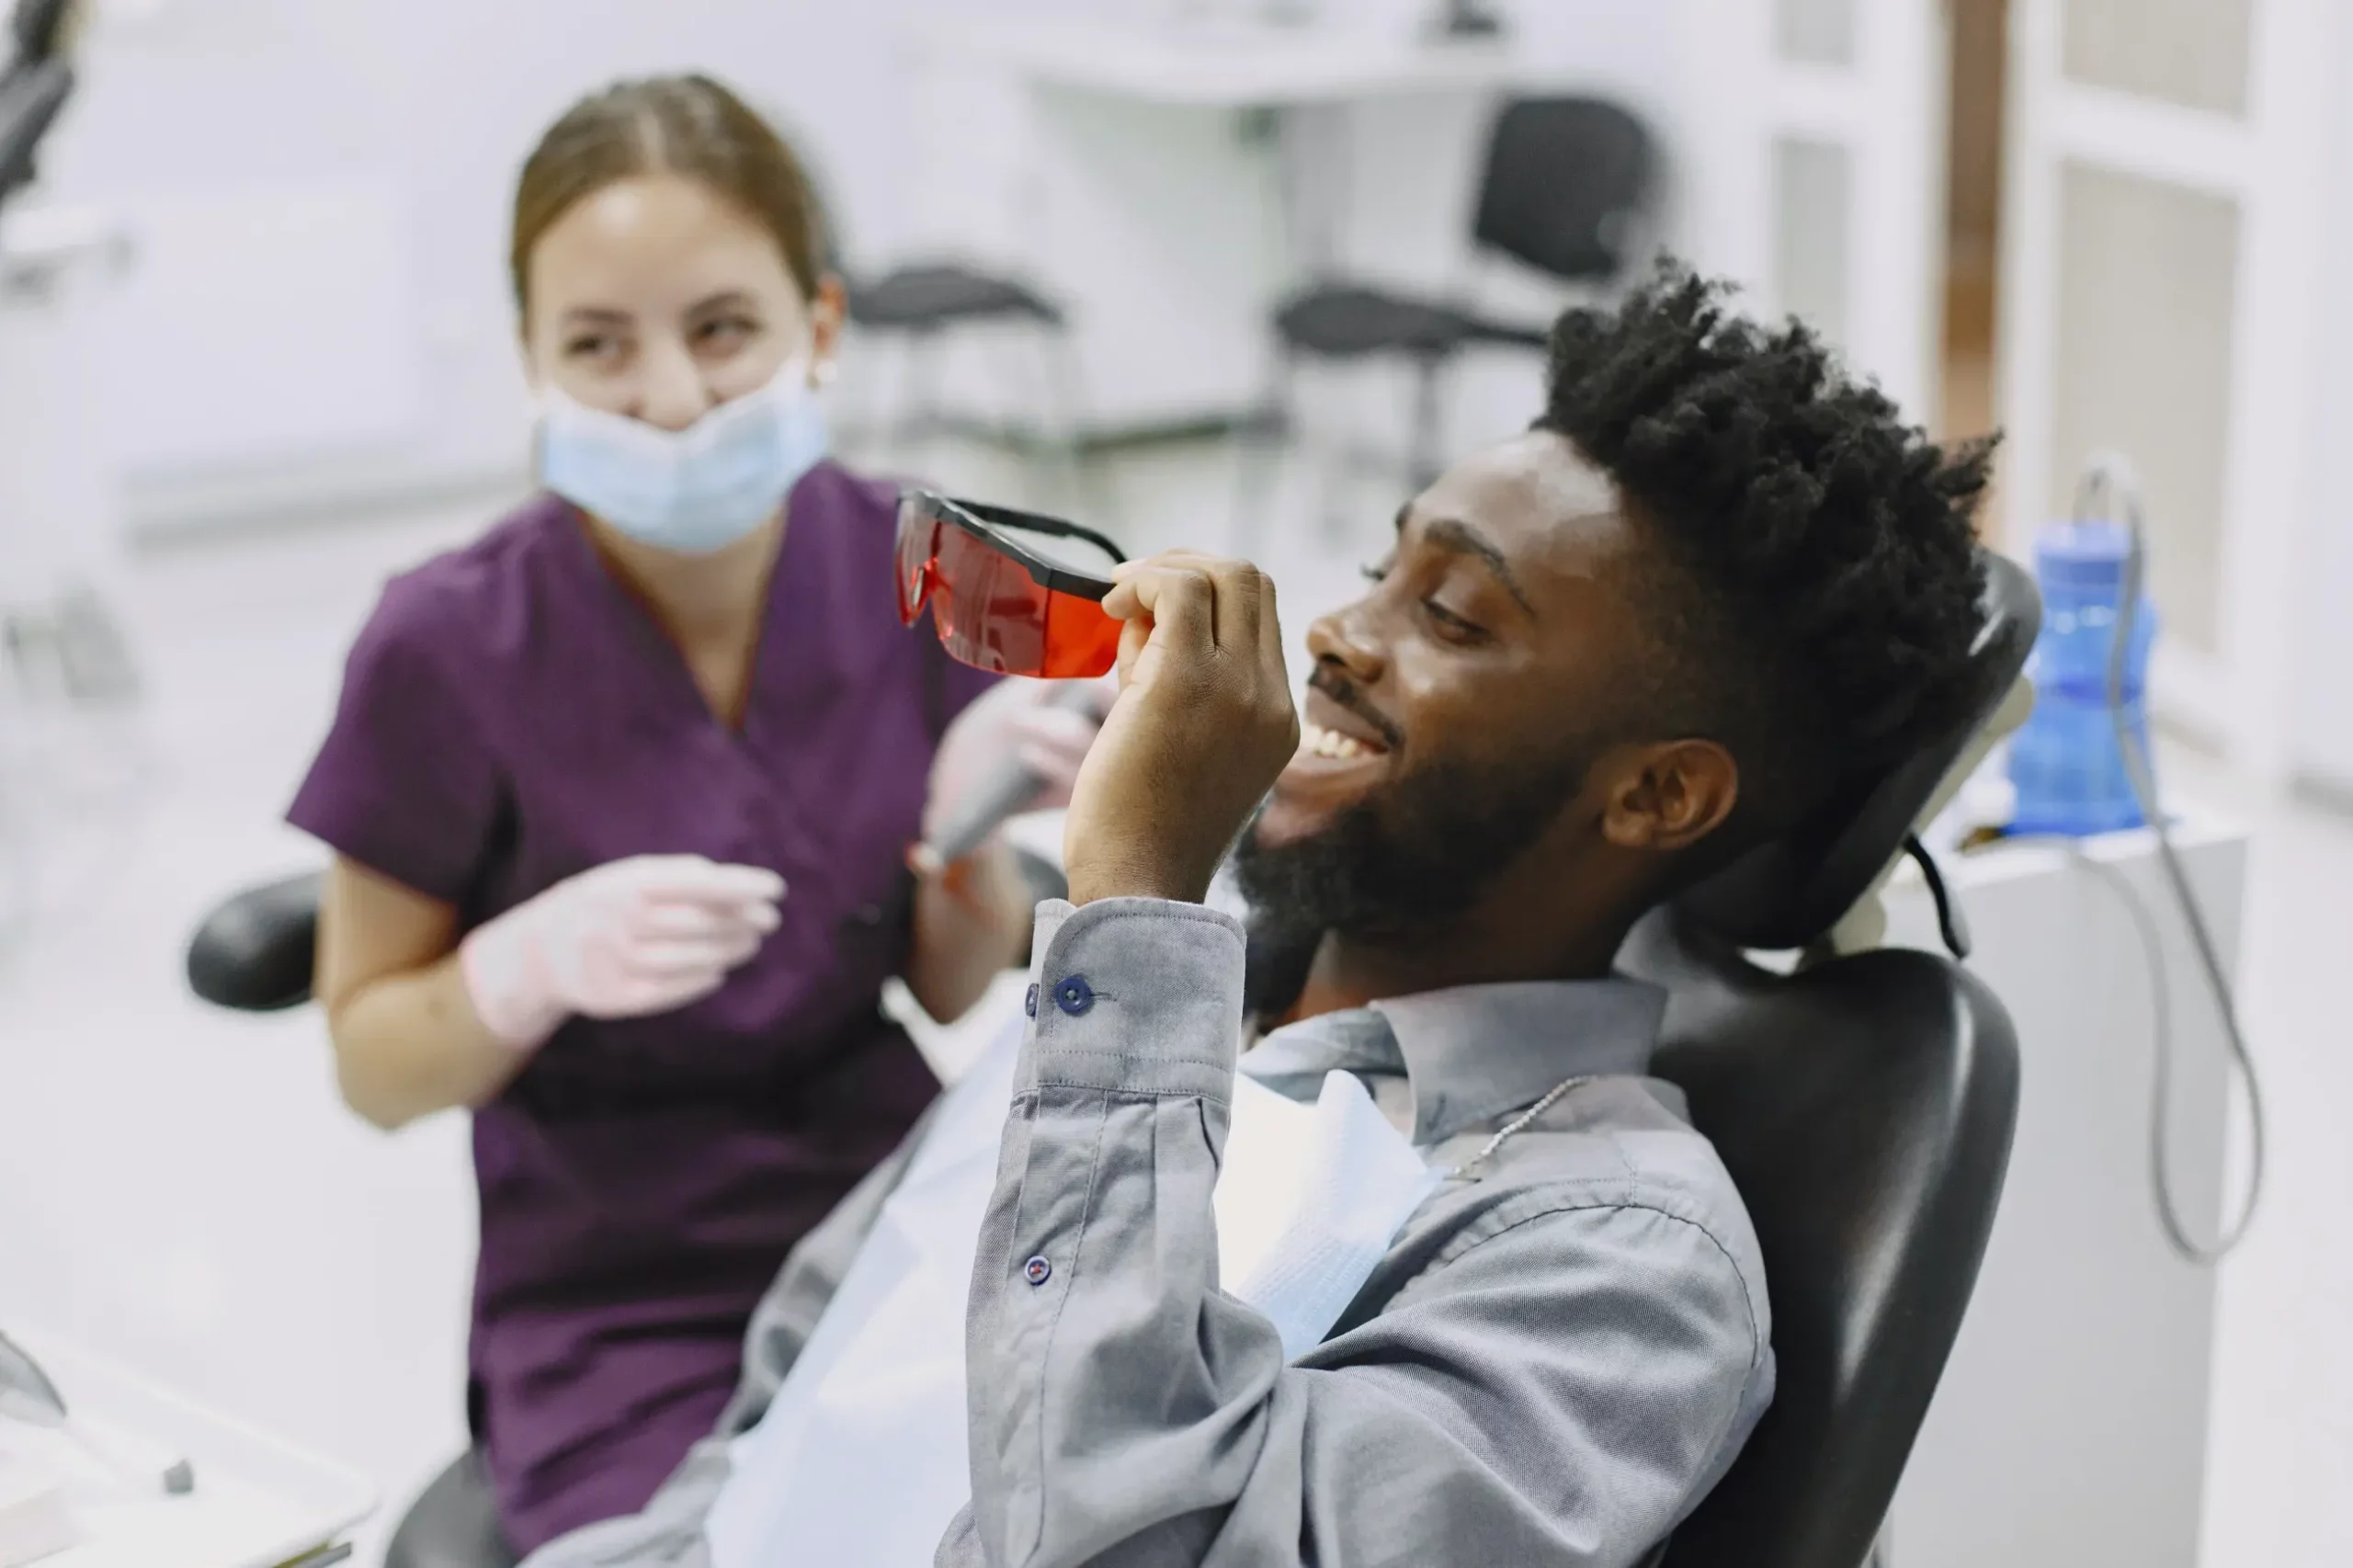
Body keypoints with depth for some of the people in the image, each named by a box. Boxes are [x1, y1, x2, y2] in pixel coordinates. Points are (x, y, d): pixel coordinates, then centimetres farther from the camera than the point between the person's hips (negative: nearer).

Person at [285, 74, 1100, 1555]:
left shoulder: (909, 570, -6)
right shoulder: (451, 652, -14)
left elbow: (953, 989, 4)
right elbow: (375, 1067, -4)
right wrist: (536, 961, -23)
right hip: (621, 1311, -2)